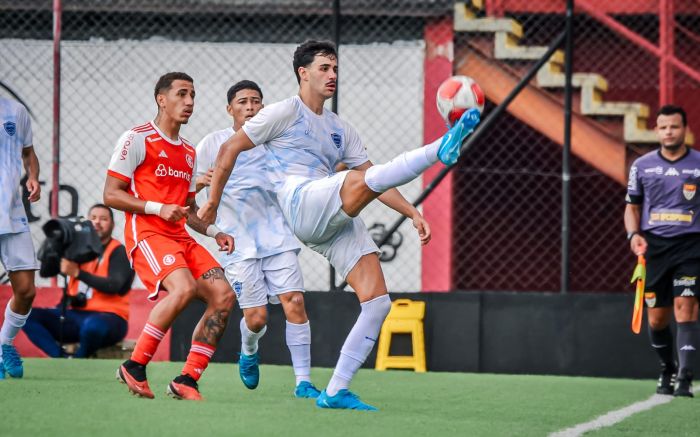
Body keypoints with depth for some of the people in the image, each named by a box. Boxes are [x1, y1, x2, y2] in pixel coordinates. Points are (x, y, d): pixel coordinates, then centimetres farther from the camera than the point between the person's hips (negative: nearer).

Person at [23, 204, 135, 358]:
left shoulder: (119, 252, 0)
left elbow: (114, 285, -17)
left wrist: (78, 273, -24)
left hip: (108, 317, -6)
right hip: (76, 315, 6)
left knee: (93, 325, -42)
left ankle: (78, 360, -11)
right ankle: (61, 358, -29)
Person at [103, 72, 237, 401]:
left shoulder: (189, 153, 23)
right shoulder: (137, 139, -1)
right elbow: (111, 195, -6)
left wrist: (215, 233, 11)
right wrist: (158, 208, -17)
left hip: (180, 238, 8)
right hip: (146, 234, -8)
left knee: (223, 295, -10)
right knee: (184, 288, -31)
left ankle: (186, 381, -5)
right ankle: (134, 367, -17)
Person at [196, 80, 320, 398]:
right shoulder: (214, 143, 2)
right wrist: (199, 181, -19)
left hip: (276, 237, 2)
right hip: (238, 241, -2)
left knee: (294, 301, -13)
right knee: (256, 316, -6)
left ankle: (303, 381, -9)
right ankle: (249, 351, 30)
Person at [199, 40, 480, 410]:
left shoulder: (341, 130, 28)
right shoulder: (285, 112, 9)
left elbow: (375, 180, 26)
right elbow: (230, 149, 7)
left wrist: (412, 213, 14)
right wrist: (212, 203, 3)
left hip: (339, 221, 7)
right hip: (302, 203, -7)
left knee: (377, 303, -7)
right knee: (364, 181, -34)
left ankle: (335, 392, -3)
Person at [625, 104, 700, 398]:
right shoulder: (642, 166, 9)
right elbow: (632, 207, 15)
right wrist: (634, 234, -4)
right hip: (654, 247, 3)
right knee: (657, 319, 5)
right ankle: (667, 370, 29)